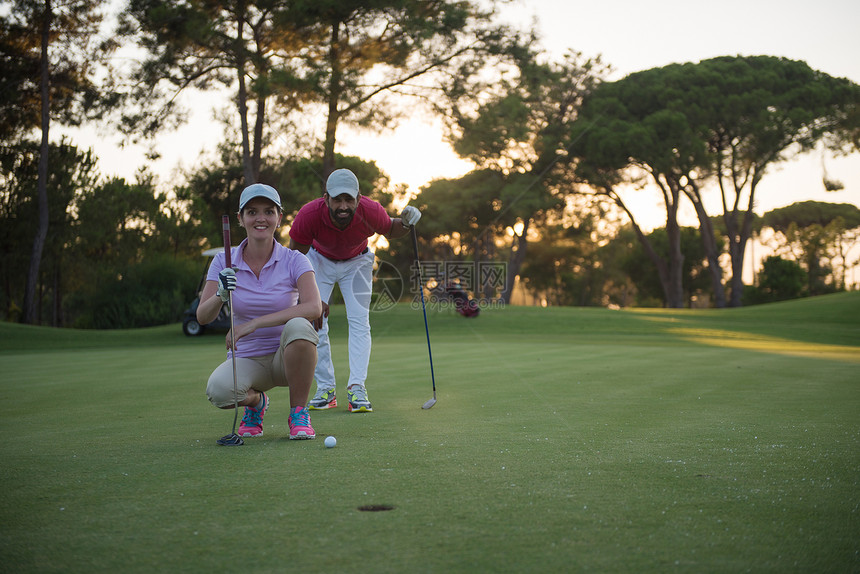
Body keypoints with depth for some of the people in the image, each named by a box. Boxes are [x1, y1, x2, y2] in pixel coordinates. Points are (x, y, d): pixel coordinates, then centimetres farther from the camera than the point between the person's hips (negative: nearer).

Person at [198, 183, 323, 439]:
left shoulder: (294, 260, -8)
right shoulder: (224, 262, -2)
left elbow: (313, 307, -26)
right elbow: (202, 316, -11)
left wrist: (253, 324, -33)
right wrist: (220, 296, -34)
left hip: (287, 357, -1)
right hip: (246, 359, 1)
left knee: (297, 326, -35)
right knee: (218, 390, -33)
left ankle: (299, 412, -13)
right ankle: (255, 401, 7)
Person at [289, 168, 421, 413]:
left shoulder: (371, 211, -34)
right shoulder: (308, 214, -37)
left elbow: (389, 231, -8)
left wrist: (405, 223, -31)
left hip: (356, 261, 0)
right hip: (319, 260, 0)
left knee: (359, 322, -12)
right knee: (315, 321, -7)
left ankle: (357, 388, -15)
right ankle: (326, 390, 0)